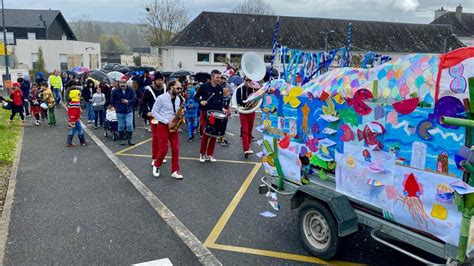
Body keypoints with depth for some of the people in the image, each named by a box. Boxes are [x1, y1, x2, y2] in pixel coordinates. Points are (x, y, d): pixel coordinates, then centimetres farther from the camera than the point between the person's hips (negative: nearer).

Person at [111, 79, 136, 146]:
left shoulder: (131, 90, -3)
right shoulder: (115, 91, -3)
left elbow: (134, 99, -2)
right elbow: (113, 101, 9)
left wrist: (128, 102, -15)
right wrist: (116, 107, 12)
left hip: (129, 111, 0)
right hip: (120, 112, 0)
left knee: (130, 125, -5)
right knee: (121, 126, 8)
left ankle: (129, 139, 7)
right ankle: (121, 139, 21)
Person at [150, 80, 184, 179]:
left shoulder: (178, 99, 7)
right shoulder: (161, 98, -12)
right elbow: (154, 112, -12)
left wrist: (179, 114, -6)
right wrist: (166, 121, -19)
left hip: (173, 126, 6)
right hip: (163, 126, -5)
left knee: (176, 149, 2)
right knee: (164, 149, -3)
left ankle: (175, 171, 10)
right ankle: (156, 165, 23)